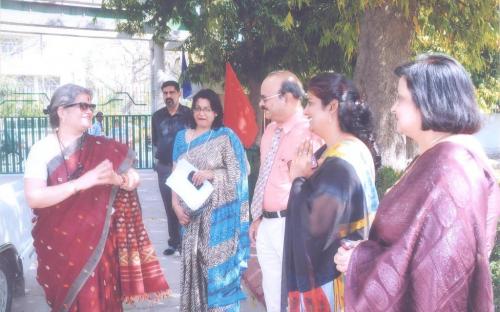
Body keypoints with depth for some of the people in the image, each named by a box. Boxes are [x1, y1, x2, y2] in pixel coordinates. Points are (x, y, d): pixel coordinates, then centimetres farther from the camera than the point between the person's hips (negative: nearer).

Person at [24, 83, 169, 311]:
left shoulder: (102, 149, -1)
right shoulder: (42, 150, -8)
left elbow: (133, 180, 2)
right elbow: (34, 198, -19)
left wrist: (115, 179, -20)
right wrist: (82, 183, -26)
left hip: (96, 243, 2)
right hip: (58, 245, -1)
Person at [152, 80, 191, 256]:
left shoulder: (188, 114, -6)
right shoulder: (157, 116, 9)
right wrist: (163, 150, 9)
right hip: (164, 167, 5)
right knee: (169, 207, 9)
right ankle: (174, 242, 18)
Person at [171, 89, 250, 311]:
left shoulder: (225, 137, -4)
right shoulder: (182, 137, 9)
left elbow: (239, 174, -7)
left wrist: (211, 174, -21)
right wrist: (176, 205, -2)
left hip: (218, 213, -4)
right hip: (191, 213, 4)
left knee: (218, 262, -2)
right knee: (193, 261, 9)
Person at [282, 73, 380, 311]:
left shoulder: (339, 163, -24)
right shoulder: (356, 149, 7)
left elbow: (315, 228, -27)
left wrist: (298, 179, -16)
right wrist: (306, 175, -3)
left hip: (329, 277, -10)